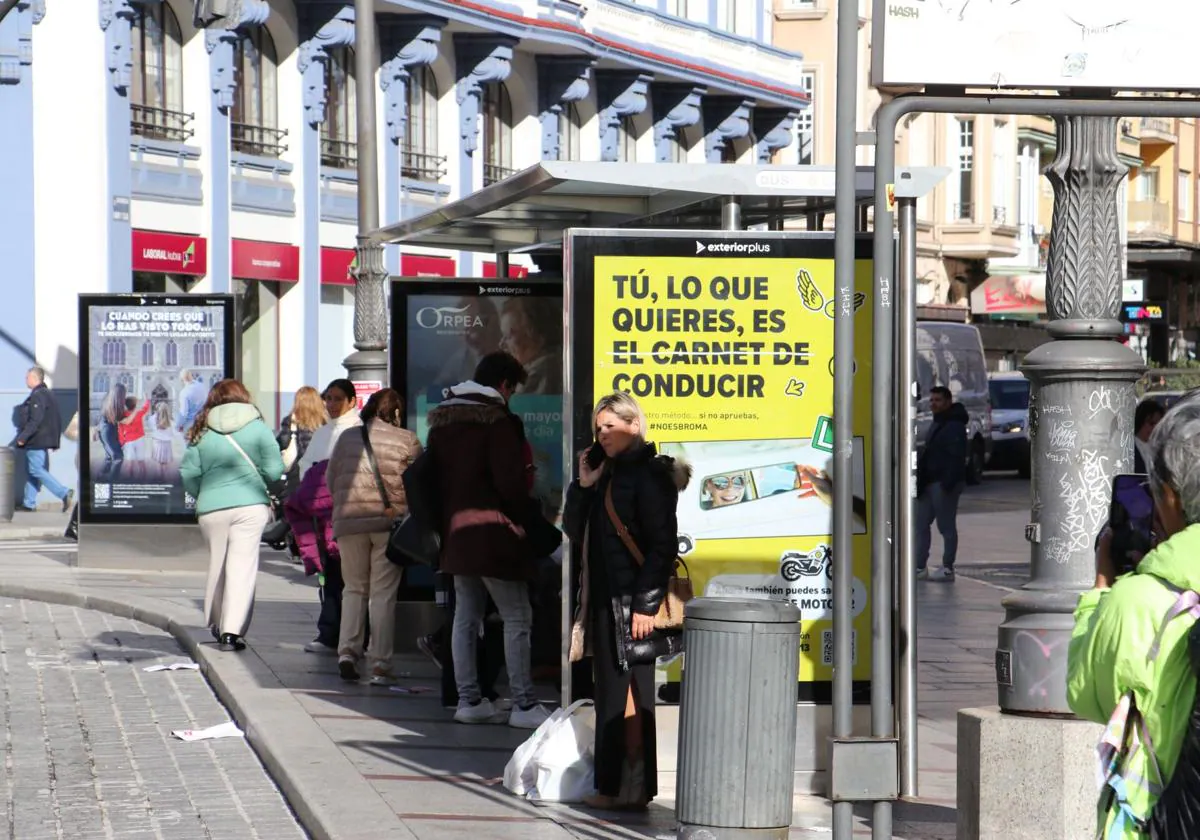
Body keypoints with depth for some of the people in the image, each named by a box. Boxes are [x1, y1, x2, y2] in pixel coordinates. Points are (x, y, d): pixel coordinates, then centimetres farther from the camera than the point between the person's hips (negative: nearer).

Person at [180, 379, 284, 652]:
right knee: (242, 565, -3)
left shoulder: (202, 432, 3)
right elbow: (274, 470, -3)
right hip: (251, 506, -2)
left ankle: (216, 625, 27)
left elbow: (189, 473, 1)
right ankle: (232, 630, -11)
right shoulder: (257, 427, -1)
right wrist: (264, 488, 18)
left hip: (211, 509, 2)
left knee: (216, 564, 16)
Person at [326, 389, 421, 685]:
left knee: (354, 588, 15)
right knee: (384, 592, 3)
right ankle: (380, 664, 0)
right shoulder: (406, 440, -1)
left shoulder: (347, 438, 8)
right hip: (391, 521, -2)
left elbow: (330, 480, 13)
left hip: (348, 523, 2)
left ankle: (348, 650, -2)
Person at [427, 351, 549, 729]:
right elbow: (509, 482, -16)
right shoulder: (498, 421, -12)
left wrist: (444, 519, 18)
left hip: (454, 529, 8)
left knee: (466, 616, 13)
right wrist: (522, 514, 0)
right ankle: (523, 704, -4)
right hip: (493, 532, -8)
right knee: (517, 617, -2)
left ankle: (468, 699, 14)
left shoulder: (442, 420, 12)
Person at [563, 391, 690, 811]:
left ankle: (631, 786, -4)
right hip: (603, 599, 9)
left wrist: (646, 604, -20)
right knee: (609, 693, 10)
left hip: (631, 601, -9)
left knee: (625, 693, -7)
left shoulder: (650, 474, -10)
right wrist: (583, 486, 2)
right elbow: (576, 532, 16)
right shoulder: (607, 473, 17)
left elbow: (663, 543, -15)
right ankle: (613, 784, 14)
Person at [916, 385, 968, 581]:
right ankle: (920, 567, 11)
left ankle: (948, 569, 0)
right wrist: (921, 480, 19)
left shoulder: (954, 426, -13)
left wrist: (948, 482, -26)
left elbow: (956, 457, -21)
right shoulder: (937, 424, 19)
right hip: (930, 483, 10)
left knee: (946, 526, -4)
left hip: (944, 484, -10)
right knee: (921, 524, 9)